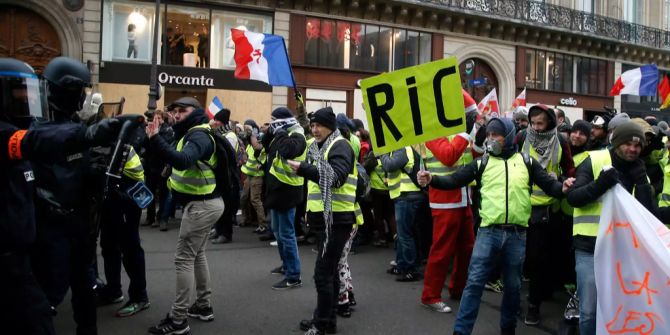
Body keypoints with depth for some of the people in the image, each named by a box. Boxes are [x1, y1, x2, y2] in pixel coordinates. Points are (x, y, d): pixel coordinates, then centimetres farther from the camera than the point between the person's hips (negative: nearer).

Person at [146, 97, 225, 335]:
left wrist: (155, 139, -45)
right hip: (205, 202, 11)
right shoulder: (192, 134, 15)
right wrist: (155, 137, -2)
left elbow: (181, 161, -39)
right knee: (196, 254, 19)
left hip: (201, 205, -11)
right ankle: (204, 306, 30)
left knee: (184, 258, -6)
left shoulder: (199, 136, -19)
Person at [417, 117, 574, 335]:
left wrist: (563, 187, -16)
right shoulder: (482, 163, 5)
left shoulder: (527, 162, 7)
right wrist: (431, 180, -19)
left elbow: (549, 184, 6)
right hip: (488, 232, -1)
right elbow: (455, 180, -3)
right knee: (475, 281, -2)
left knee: (513, 285, 14)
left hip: (517, 234, 1)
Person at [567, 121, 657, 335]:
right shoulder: (594, 161, -4)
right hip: (590, 247, -4)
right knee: (590, 310, -2)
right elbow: (573, 198, -12)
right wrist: (599, 184, -27)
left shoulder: (640, 172, 9)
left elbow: (649, 214, 0)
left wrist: (641, 181, -8)